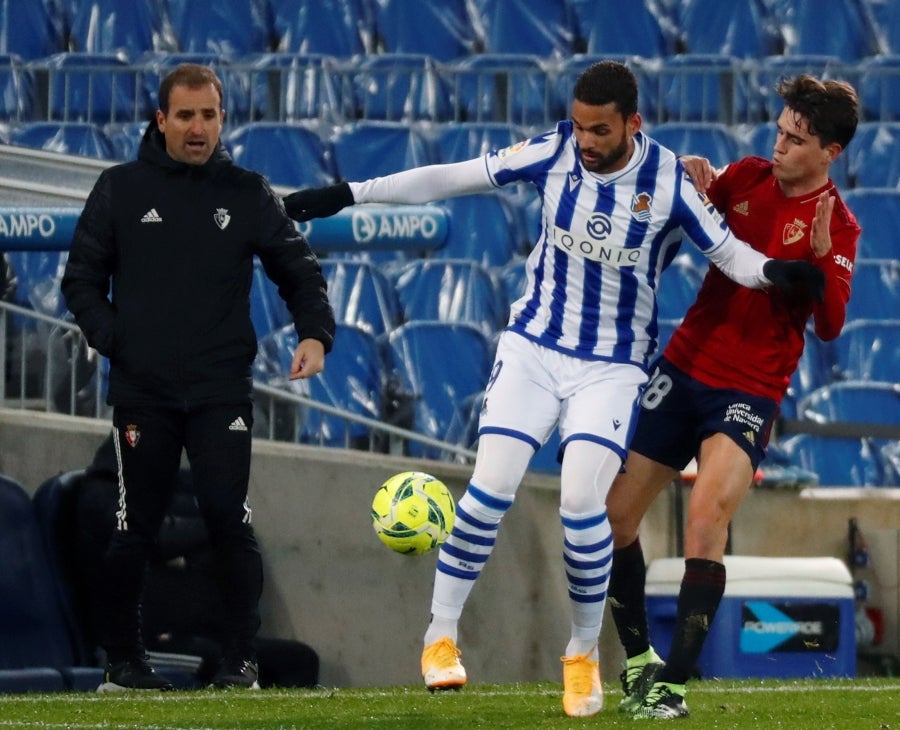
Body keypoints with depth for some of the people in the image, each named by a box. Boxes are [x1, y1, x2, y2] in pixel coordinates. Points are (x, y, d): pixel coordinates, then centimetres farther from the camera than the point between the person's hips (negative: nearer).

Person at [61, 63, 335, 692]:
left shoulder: (248, 193, 6)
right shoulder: (121, 190, 6)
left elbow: (299, 271, 9)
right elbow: (82, 279, 9)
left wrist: (315, 333, -8)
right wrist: (112, 339, -6)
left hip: (222, 389, 0)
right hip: (142, 390, 0)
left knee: (229, 517, -11)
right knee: (136, 527, 4)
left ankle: (242, 658, -5)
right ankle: (122, 659, 16)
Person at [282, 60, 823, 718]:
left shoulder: (670, 183, -13)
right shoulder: (554, 152, -9)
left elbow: (728, 252, -5)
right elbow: (452, 177, -3)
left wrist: (775, 271, -28)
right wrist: (348, 195, -3)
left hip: (613, 365, -2)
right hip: (534, 346, 2)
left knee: (581, 502, -16)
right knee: (490, 490, -11)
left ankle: (583, 652, 6)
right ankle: (441, 635, 6)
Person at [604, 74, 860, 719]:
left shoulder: (837, 225, -7)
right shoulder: (745, 178, 5)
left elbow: (830, 326, -16)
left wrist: (822, 257, -32)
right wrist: (691, 184, -1)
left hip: (750, 392, -5)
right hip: (684, 368, 5)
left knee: (707, 515, -26)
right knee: (614, 514, 3)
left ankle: (673, 686, -23)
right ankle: (638, 659, 22)